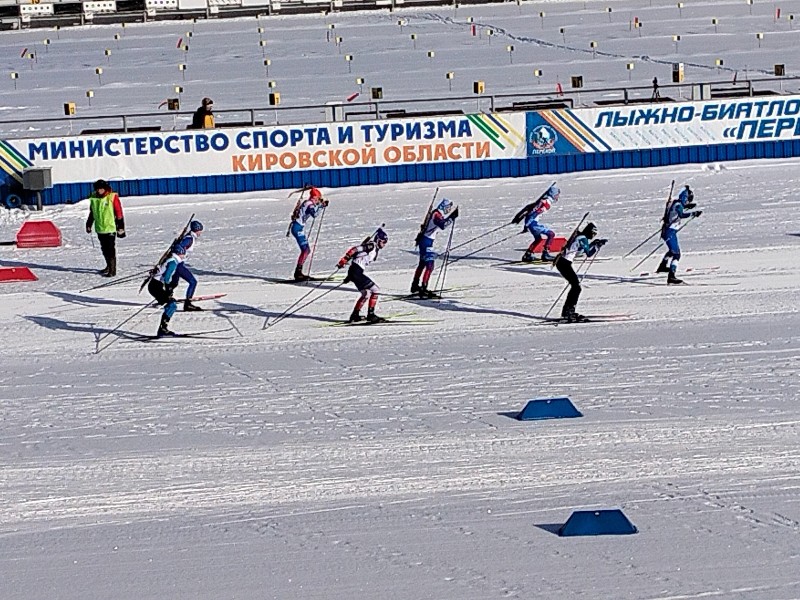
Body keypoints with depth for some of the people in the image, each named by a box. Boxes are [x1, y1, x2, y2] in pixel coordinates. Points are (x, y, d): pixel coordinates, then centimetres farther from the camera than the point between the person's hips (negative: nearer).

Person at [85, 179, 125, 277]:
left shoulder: (113, 197, -10)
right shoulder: (94, 198, 6)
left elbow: (119, 213, -8)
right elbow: (92, 213, 19)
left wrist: (120, 228, -9)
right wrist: (89, 225, 20)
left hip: (110, 228, -6)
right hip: (99, 228, 6)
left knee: (110, 249, -7)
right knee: (104, 249, 15)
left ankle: (112, 270, -4)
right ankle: (109, 266, 30)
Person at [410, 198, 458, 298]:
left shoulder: (436, 214, 10)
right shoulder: (436, 215, -18)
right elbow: (443, 225, -35)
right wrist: (452, 217, -34)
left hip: (424, 240, 11)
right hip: (426, 242, -11)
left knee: (422, 264, 22)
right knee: (429, 266, -11)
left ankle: (415, 286, 34)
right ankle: (423, 289, -14)